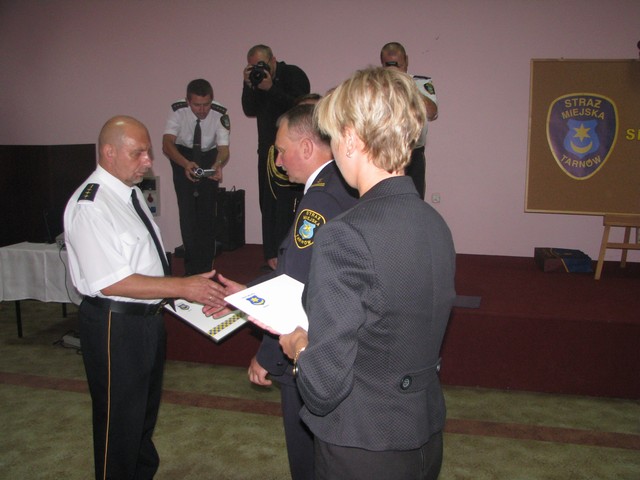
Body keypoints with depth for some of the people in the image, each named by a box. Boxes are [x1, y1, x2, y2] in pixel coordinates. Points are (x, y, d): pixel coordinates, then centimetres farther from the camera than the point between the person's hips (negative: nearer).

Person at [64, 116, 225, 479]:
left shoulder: (131, 193, 7)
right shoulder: (90, 206, -22)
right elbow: (112, 282, -26)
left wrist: (167, 296, 9)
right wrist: (183, 288, -26)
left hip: (149, 317, 9)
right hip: (116, 326, -9)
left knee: (146, 412, 25)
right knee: (120, 423, 7)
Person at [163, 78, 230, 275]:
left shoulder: (220, 114, -25)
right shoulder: (177, 110, -25)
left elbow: (223, 148, -28)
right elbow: (167, 143, -34)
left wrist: (218, 165, -52)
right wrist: (185, 164, -53)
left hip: (209, 157, 0)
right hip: (182, 157, 0)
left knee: (207, 209, -7)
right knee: (187, 208, -8)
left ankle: (206, 264, 7)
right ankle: (192, 266, 5)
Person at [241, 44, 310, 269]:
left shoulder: (293, 74, -3)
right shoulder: (257, 79, 14)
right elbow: (250, 111, 8)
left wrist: (271, 88, -18)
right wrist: (249, 86, -5)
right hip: (267, 150, 7)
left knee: (287, 204, -11)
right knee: (268, 204, 7)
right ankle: (272, 257, 14)